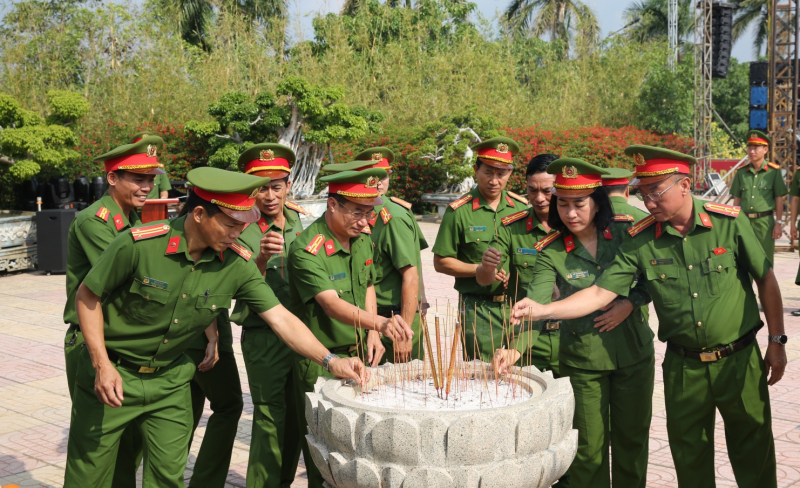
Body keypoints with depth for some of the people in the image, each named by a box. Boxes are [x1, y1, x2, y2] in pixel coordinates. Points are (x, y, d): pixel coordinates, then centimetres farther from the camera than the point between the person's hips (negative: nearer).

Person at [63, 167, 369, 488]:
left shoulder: (237, 263, -12)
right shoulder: (139, 244, -23)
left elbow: (280, 318, -11)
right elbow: (88, 296, -10)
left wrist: (330, 361, -22)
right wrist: (102, 365, -16)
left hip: (170, 380, 3)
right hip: (113, 374, -3)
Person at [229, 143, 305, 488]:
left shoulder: (303, 221, 5)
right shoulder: (241, 229, -9)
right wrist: (261, 258, -36)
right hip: (264, 338, -5)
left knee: (296, 418, 13)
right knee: (270, 420, -6)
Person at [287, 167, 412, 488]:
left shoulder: (362, 240, 3)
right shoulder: (307, 250, -22)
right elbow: (332, 304, -34)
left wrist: (372, 335, 4)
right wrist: (380, 323, -49)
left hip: (357, 354, 7)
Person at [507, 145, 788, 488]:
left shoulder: (729, 222, -10)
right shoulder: (640, 242, -8)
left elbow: (766, 280, -1)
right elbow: (600, 293, -11)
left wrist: (777, 341, 0)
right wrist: (542, 310, -23)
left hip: (739, 360, -1)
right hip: (683, 367, 1)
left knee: (754, 453, 12)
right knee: (689, 459, 14)